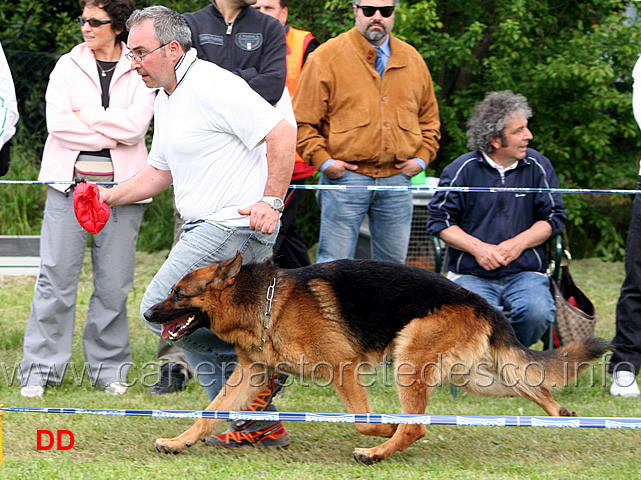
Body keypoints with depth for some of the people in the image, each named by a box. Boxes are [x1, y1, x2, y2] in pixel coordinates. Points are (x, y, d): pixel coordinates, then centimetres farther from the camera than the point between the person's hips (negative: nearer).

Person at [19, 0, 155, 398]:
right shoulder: (68, 66, 8)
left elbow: (135, 125, -9)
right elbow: (58, 123, -5)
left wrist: (84, 115, -7)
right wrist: (112, 133, -9)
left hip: (120, 186, 0)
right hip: (70, 182, 0)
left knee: (114, 282, 1)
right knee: (56, 276, -4)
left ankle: (109, 369, 14)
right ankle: (41, 370, 1)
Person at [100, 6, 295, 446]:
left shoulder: (213, 87, -15)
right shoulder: (167, 101, 17)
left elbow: (282, 133, -20)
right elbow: (160, 171, 26)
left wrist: (272, 201, -22)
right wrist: (112, 195, 12)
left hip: (235, 226, -10)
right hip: (205, 229, 10)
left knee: (160, 310, -12)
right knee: (201, 327, 10)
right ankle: (259, 424, 14)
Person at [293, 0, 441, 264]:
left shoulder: (412, 60, 11)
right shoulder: (326, 58, -2)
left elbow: (429, 116, 21)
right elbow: (302, 120, -2)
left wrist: (422, 157, 7)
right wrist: (322, 161, -11)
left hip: (397, 180, 4)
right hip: (345, 175, -4)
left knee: (393, 263, 8)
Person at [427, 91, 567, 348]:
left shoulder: (538, 166, 6)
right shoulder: (462, 169, 1)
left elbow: (554, 217, 8)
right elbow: (439, 220, 3)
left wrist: (518, 244, -8)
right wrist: (477, 247, -12)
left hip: (525, 271, 2)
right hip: (472, 274, -2)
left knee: (537, 312, -31)